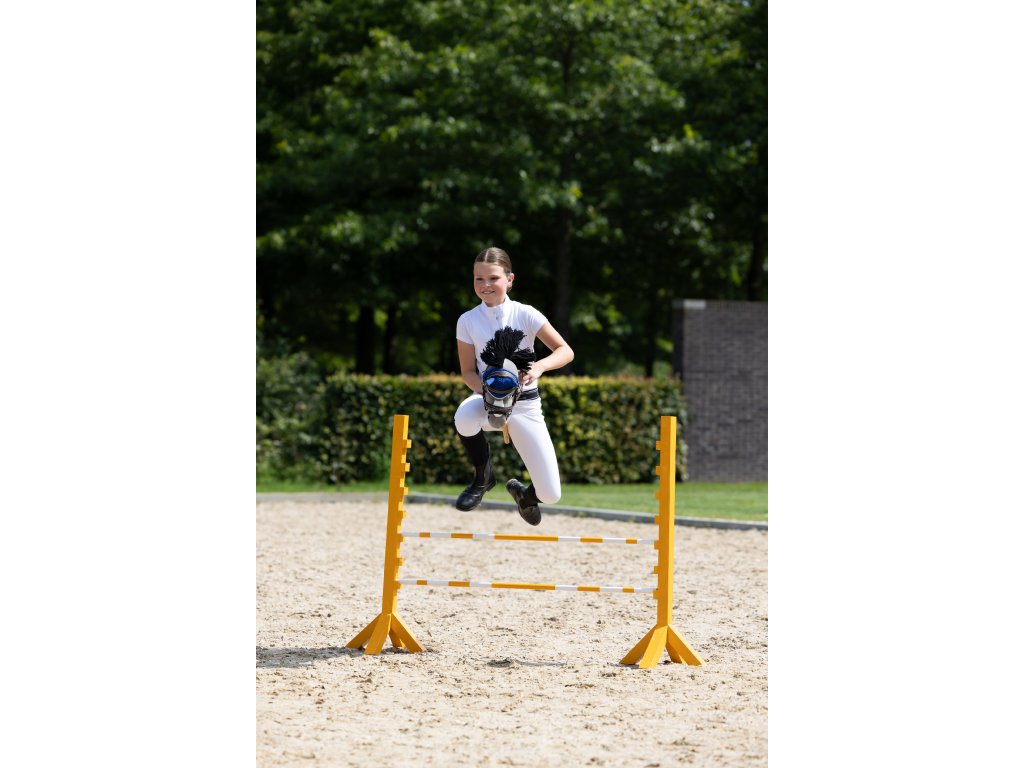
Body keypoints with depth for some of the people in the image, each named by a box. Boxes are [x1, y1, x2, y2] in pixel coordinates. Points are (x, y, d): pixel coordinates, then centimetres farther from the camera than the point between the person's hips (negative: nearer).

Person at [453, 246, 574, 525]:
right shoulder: (468, 321, -4)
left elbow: (566, 352, -8)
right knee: (464, 416, -41)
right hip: (489, 402, 0)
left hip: (525, 404, 0)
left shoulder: (525, 314, -7)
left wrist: (539, 366, -28)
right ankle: (483, 476, -9)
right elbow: (468, 372, 1)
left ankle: (523, 493, 34)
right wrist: (485, 388, -21)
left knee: (550, 495, -8)